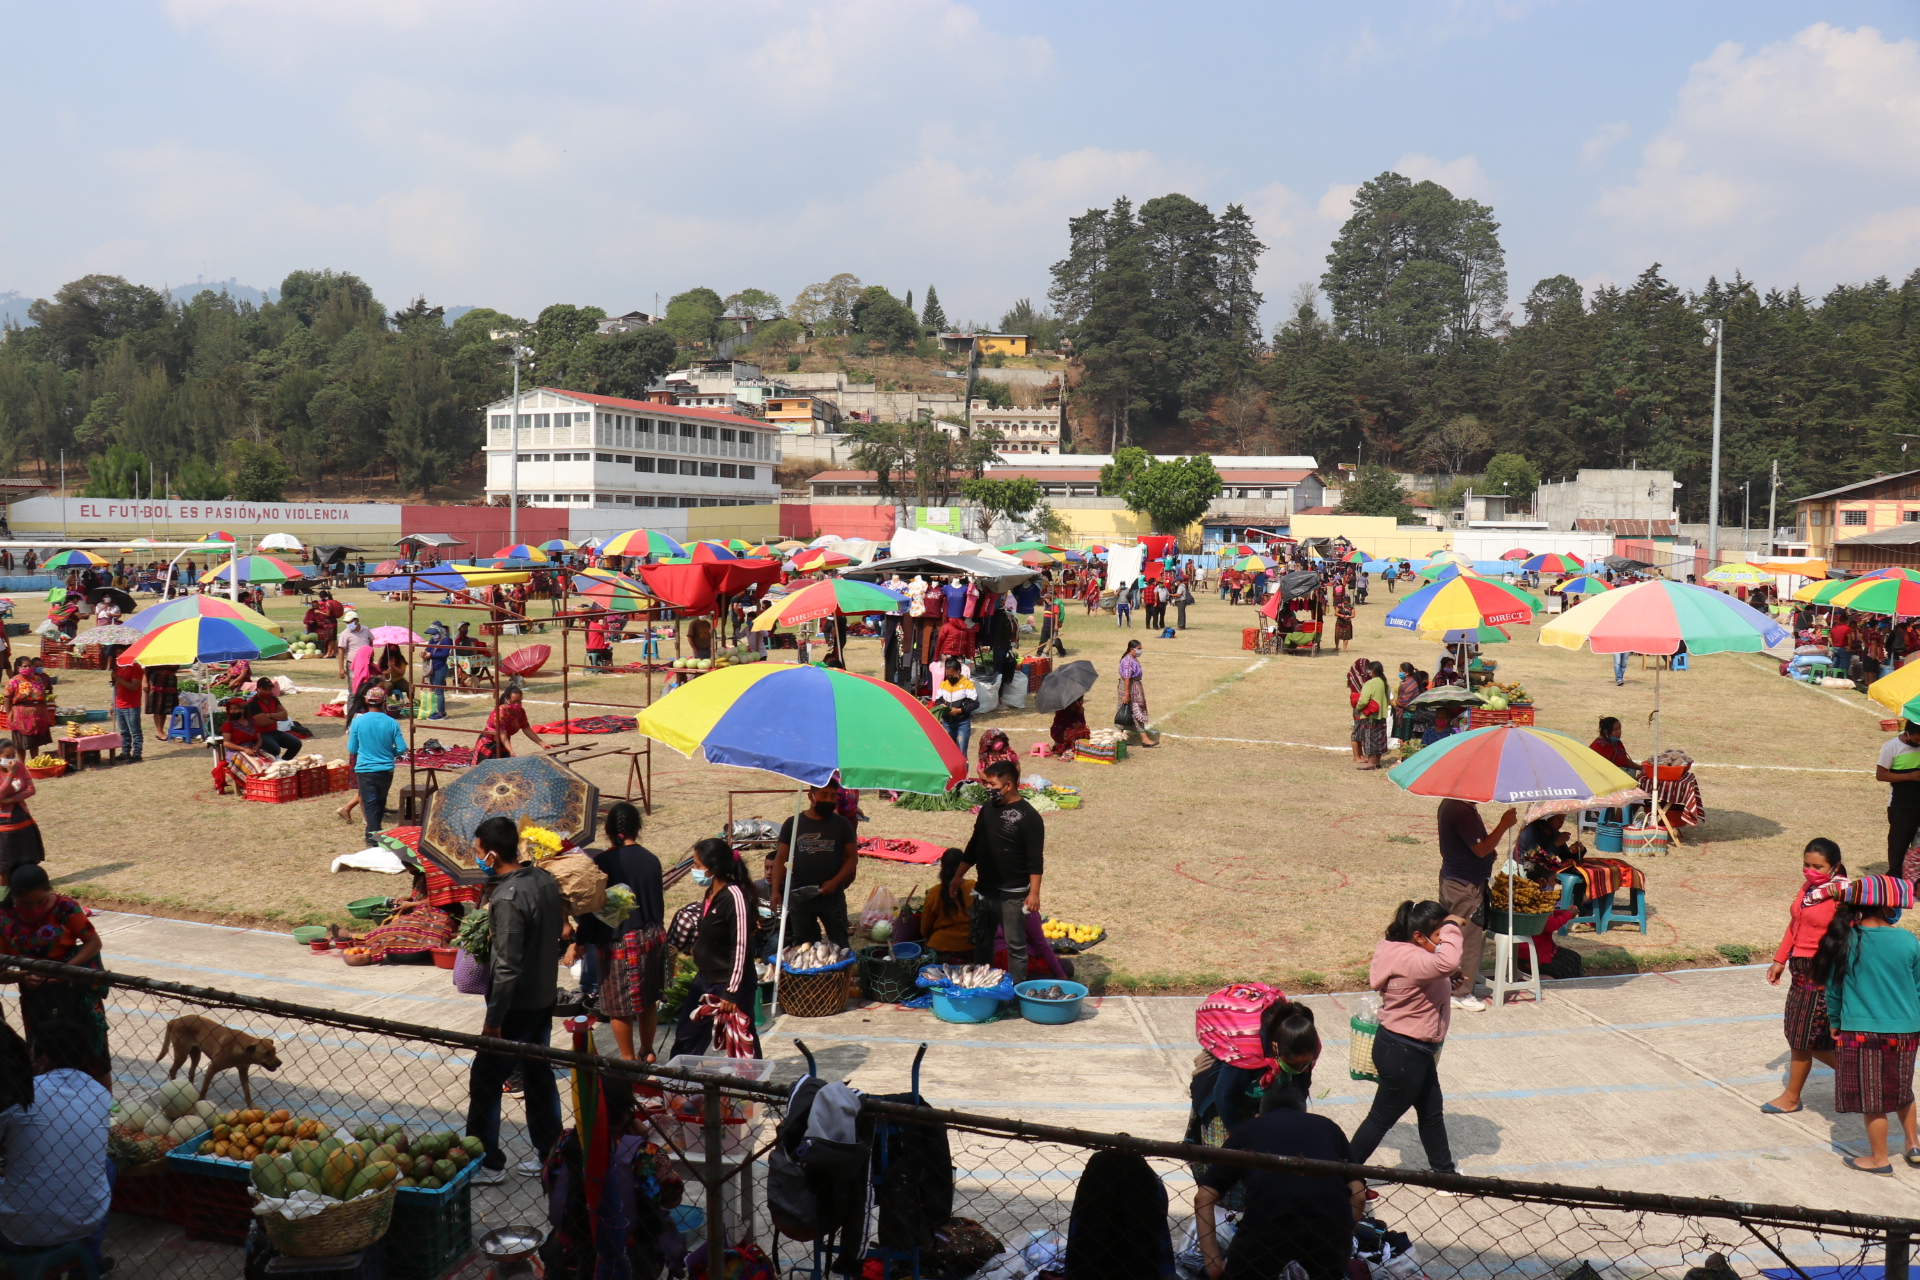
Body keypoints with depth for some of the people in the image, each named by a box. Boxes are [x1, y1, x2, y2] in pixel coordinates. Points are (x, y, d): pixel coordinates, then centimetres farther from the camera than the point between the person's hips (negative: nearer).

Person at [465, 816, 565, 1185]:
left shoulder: (508, 898, -24)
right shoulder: (545, 879, 1)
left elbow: (508, 966, -25)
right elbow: (558, 928, 13)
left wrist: (493, 1019, -20)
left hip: (518, 1006, -9)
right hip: (545, 997, 9)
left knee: (484, 1082, 3)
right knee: (539, 1075, 18)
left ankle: (487, 1164, 10)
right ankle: (550, 1153, 26)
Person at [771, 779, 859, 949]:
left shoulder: (842, 825, 3)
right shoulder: (792, 824, 3)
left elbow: (852, 857, 2)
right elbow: (781, 859, 3)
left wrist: (835, 881, -13)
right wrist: (775, 890, -8)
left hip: (832, 897, -1)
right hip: (799, 897, 1)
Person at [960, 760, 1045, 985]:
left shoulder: (1028, 816, -13)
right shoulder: (987, 809, 8)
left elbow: (1036, 860, -15)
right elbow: (973, 846, 17)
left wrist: (1034, 892, -19)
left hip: (1013, 895, -7)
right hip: (984, 891, 7)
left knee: (1016, 946, 2)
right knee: (981, 943, 15)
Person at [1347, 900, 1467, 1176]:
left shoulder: (1410, 954, 1)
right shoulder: (1409, 960, -31)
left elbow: (1455, 960, 19)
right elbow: (1449, 962, -49)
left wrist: (1456, 929, 2)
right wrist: (1452, 927, -33)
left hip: (1417, 1051, 10)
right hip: (1401, 1053, -10)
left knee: (1432, 1112, 24)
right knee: (1382, 1118, 6)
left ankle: (1443, 1171, 42)